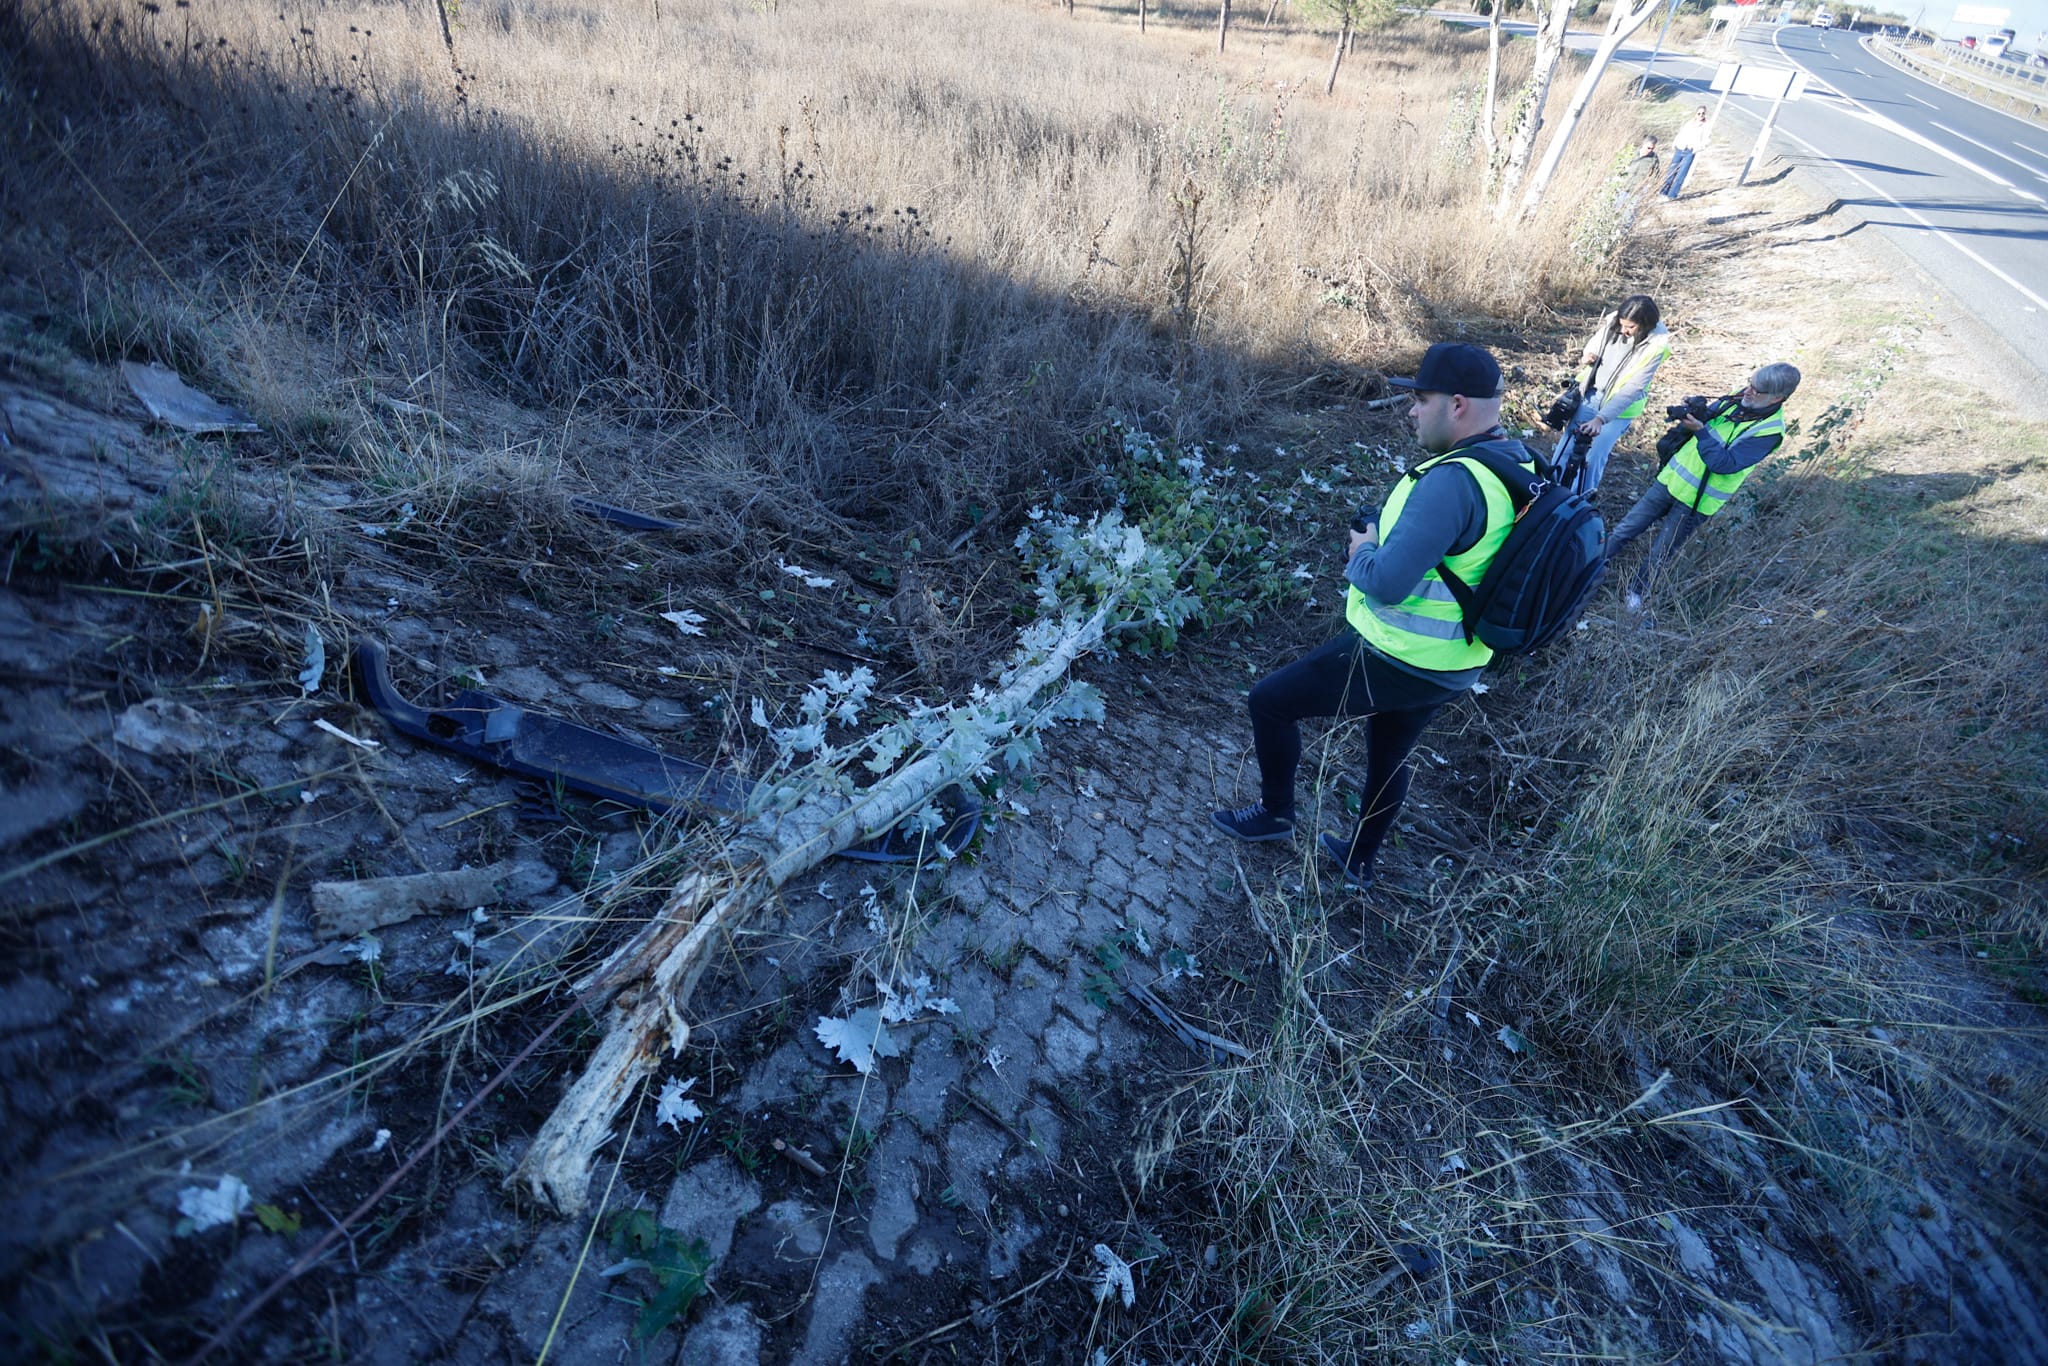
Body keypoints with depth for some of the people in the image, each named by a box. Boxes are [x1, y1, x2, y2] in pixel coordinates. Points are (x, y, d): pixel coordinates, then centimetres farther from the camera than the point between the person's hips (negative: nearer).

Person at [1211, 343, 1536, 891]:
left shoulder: (1452, 480, -29)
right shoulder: (1521, 464, 1)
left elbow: (1386, 583, -31)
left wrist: (1362, 549, -10)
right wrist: (1386, 532, 4)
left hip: (1392, 661, -9)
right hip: (1453, 665, 9)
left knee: (1268, 700, 8)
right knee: (1390, 759, 28)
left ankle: (1276, 812, 28)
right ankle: (1359, 863, 48)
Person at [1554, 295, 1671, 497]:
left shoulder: (1655, 345, -19)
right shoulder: (1612, 322, -8)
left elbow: (1633, 389, -22)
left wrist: (1601, 418, -31)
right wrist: (1585, 357, -14)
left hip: (1619, 408, -4)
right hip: (1590, 395, 4)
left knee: (1593, 456, -7)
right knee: (1567, 446, 4)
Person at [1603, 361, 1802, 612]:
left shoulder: (1770, 430, -19)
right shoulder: (1739, 399, 0)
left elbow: (1725, 464, -26)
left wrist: (1700, 431, -29)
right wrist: (1690, 414, -11)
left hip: (1696, 502, -6)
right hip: (1671, 479, 6)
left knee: (1659, 554, 5)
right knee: (1625, 530, 8)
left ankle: (1635, 594, 23)